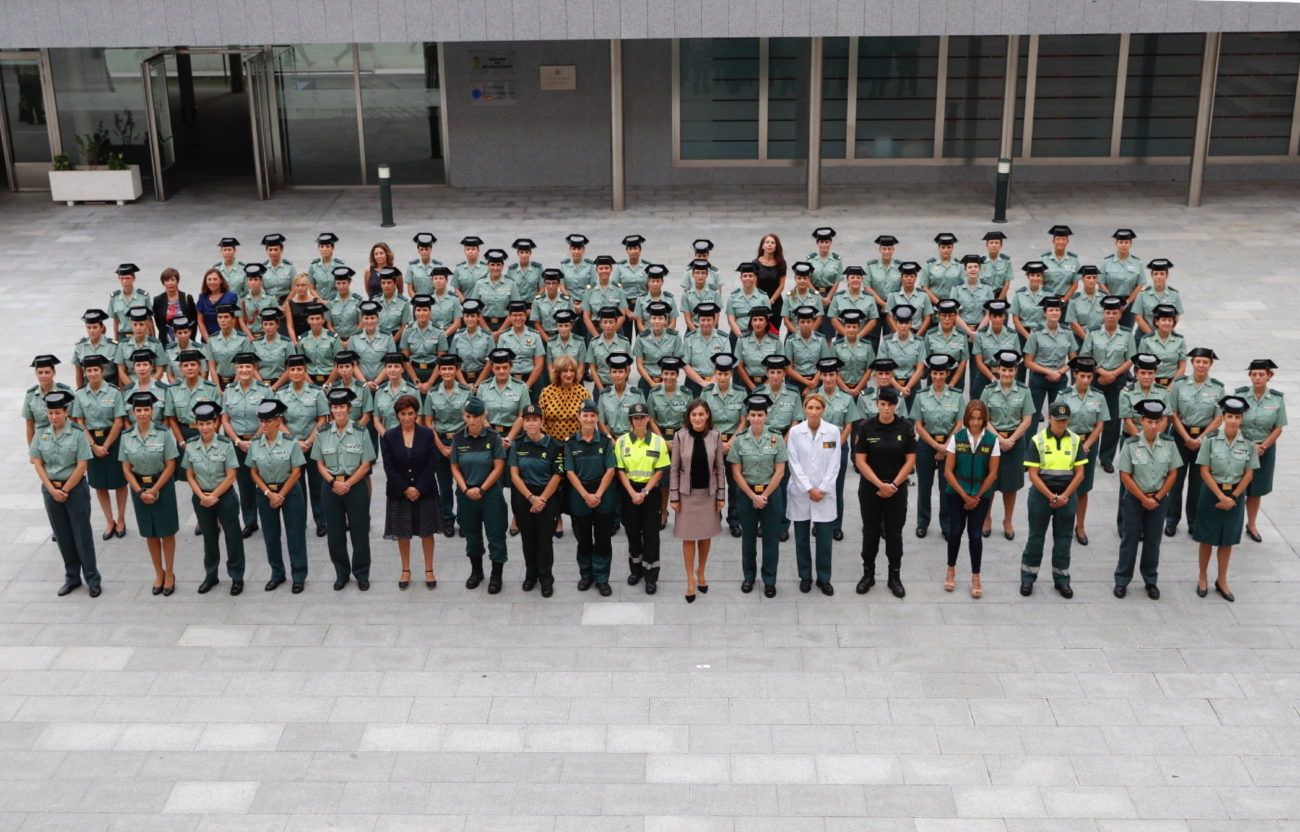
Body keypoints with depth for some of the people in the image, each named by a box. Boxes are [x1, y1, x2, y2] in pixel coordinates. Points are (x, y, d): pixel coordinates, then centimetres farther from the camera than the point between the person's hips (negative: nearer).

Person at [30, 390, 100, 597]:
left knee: (82, 535, 2)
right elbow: (37, 464, 0)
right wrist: (52, 489, -9)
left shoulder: (77, 434, -11)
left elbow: (82, 466, -12)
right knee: (62, 536, 12)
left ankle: (92, 580, 10)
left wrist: (65, 490, -12)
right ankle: (71, 577, 24)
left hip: (75, 489, -4)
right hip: (50, 489, 4)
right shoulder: (41, 434, 0)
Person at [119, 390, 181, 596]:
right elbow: (126, 468, 0)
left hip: (162, 486, -3)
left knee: (166, 532, 5)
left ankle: (169, 574, 18)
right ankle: (158, 573, 26)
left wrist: (154, 490, -14)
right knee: (150, 534, 12)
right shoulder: (127, 437, -2)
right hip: (139, 487, 3)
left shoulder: (164, 433, -12)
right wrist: (140, 491, -10)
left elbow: (170, 466, -10)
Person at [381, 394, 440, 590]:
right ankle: (405, 570, 22)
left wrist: (419, 489, -13)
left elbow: (431, 465, -6)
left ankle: (429, 571, 18)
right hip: (399, 492, 1)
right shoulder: (388, 436, -3)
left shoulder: (427, 434, -4)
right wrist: (406, 489, -13)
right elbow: (389, 467, -6)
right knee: (403, 533, 9)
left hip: (425, 491, 0)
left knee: (427, 532, 6)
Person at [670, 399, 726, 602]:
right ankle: (690, 580, 14)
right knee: (688, 537, 5)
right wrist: (674, 496, -5)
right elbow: (674, 469, -4)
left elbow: (720, 467, 1)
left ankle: (701, 574, 30)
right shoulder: (680, 436, -9)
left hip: (708, 493, 1)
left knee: (705, 535, 13)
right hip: (687, 493, -1)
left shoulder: (715, 436, -5)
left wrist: (721, 494, 0)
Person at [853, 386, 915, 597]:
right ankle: (868, 574, 21)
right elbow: (860, 461, -8)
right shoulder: (865, 427, -7)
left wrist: (893, 485, -11)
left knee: (894, 533, 7)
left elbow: (910, 461, -4)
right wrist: (880, 484, -15)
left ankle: (895, 577, 18)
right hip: (870, 488, 0)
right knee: (871, 532, 8)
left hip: (897, 489, 0)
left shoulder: (906, 428, -5)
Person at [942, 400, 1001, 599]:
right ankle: (951, 571, 24)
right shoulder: (956, 437, -6)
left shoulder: (992, 440, -6)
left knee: (975, 534, 2)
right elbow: (948, 471, -6)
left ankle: (975, 577, 13)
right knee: (955, 531, 5)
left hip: (981, 495, 0)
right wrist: (964, 495, -9)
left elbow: (992, 473, -3)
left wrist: (976, 497, -5)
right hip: (956, 493, 0)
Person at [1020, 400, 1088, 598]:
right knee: (1036, 536, 6)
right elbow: (1033, 475, -10)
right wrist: (1051, 497, -16)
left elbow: (1079, 473, -1)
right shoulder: (1038, 440, -8)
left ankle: (1061, 579, 21)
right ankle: (1028, 578, 16)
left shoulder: (1075, 440, -1)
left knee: (1063, 539, 10)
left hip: (1067, 496, 2)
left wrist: (1064, 496, -10)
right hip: (1041, 494, -2)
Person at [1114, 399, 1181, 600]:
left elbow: (1172, 474, 0)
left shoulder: (1168, 444, -6)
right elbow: (1125, 476, -12)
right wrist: (1143, 498, -12)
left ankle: (1150, 581, 26)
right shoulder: (1131, 445, -14)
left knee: (1153, 542, 13)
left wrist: (1157, 497, -7)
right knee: (1129, 540, 7)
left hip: (1159, 499, 2)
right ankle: (1122, 581, 18)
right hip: (1134, 499, -2)